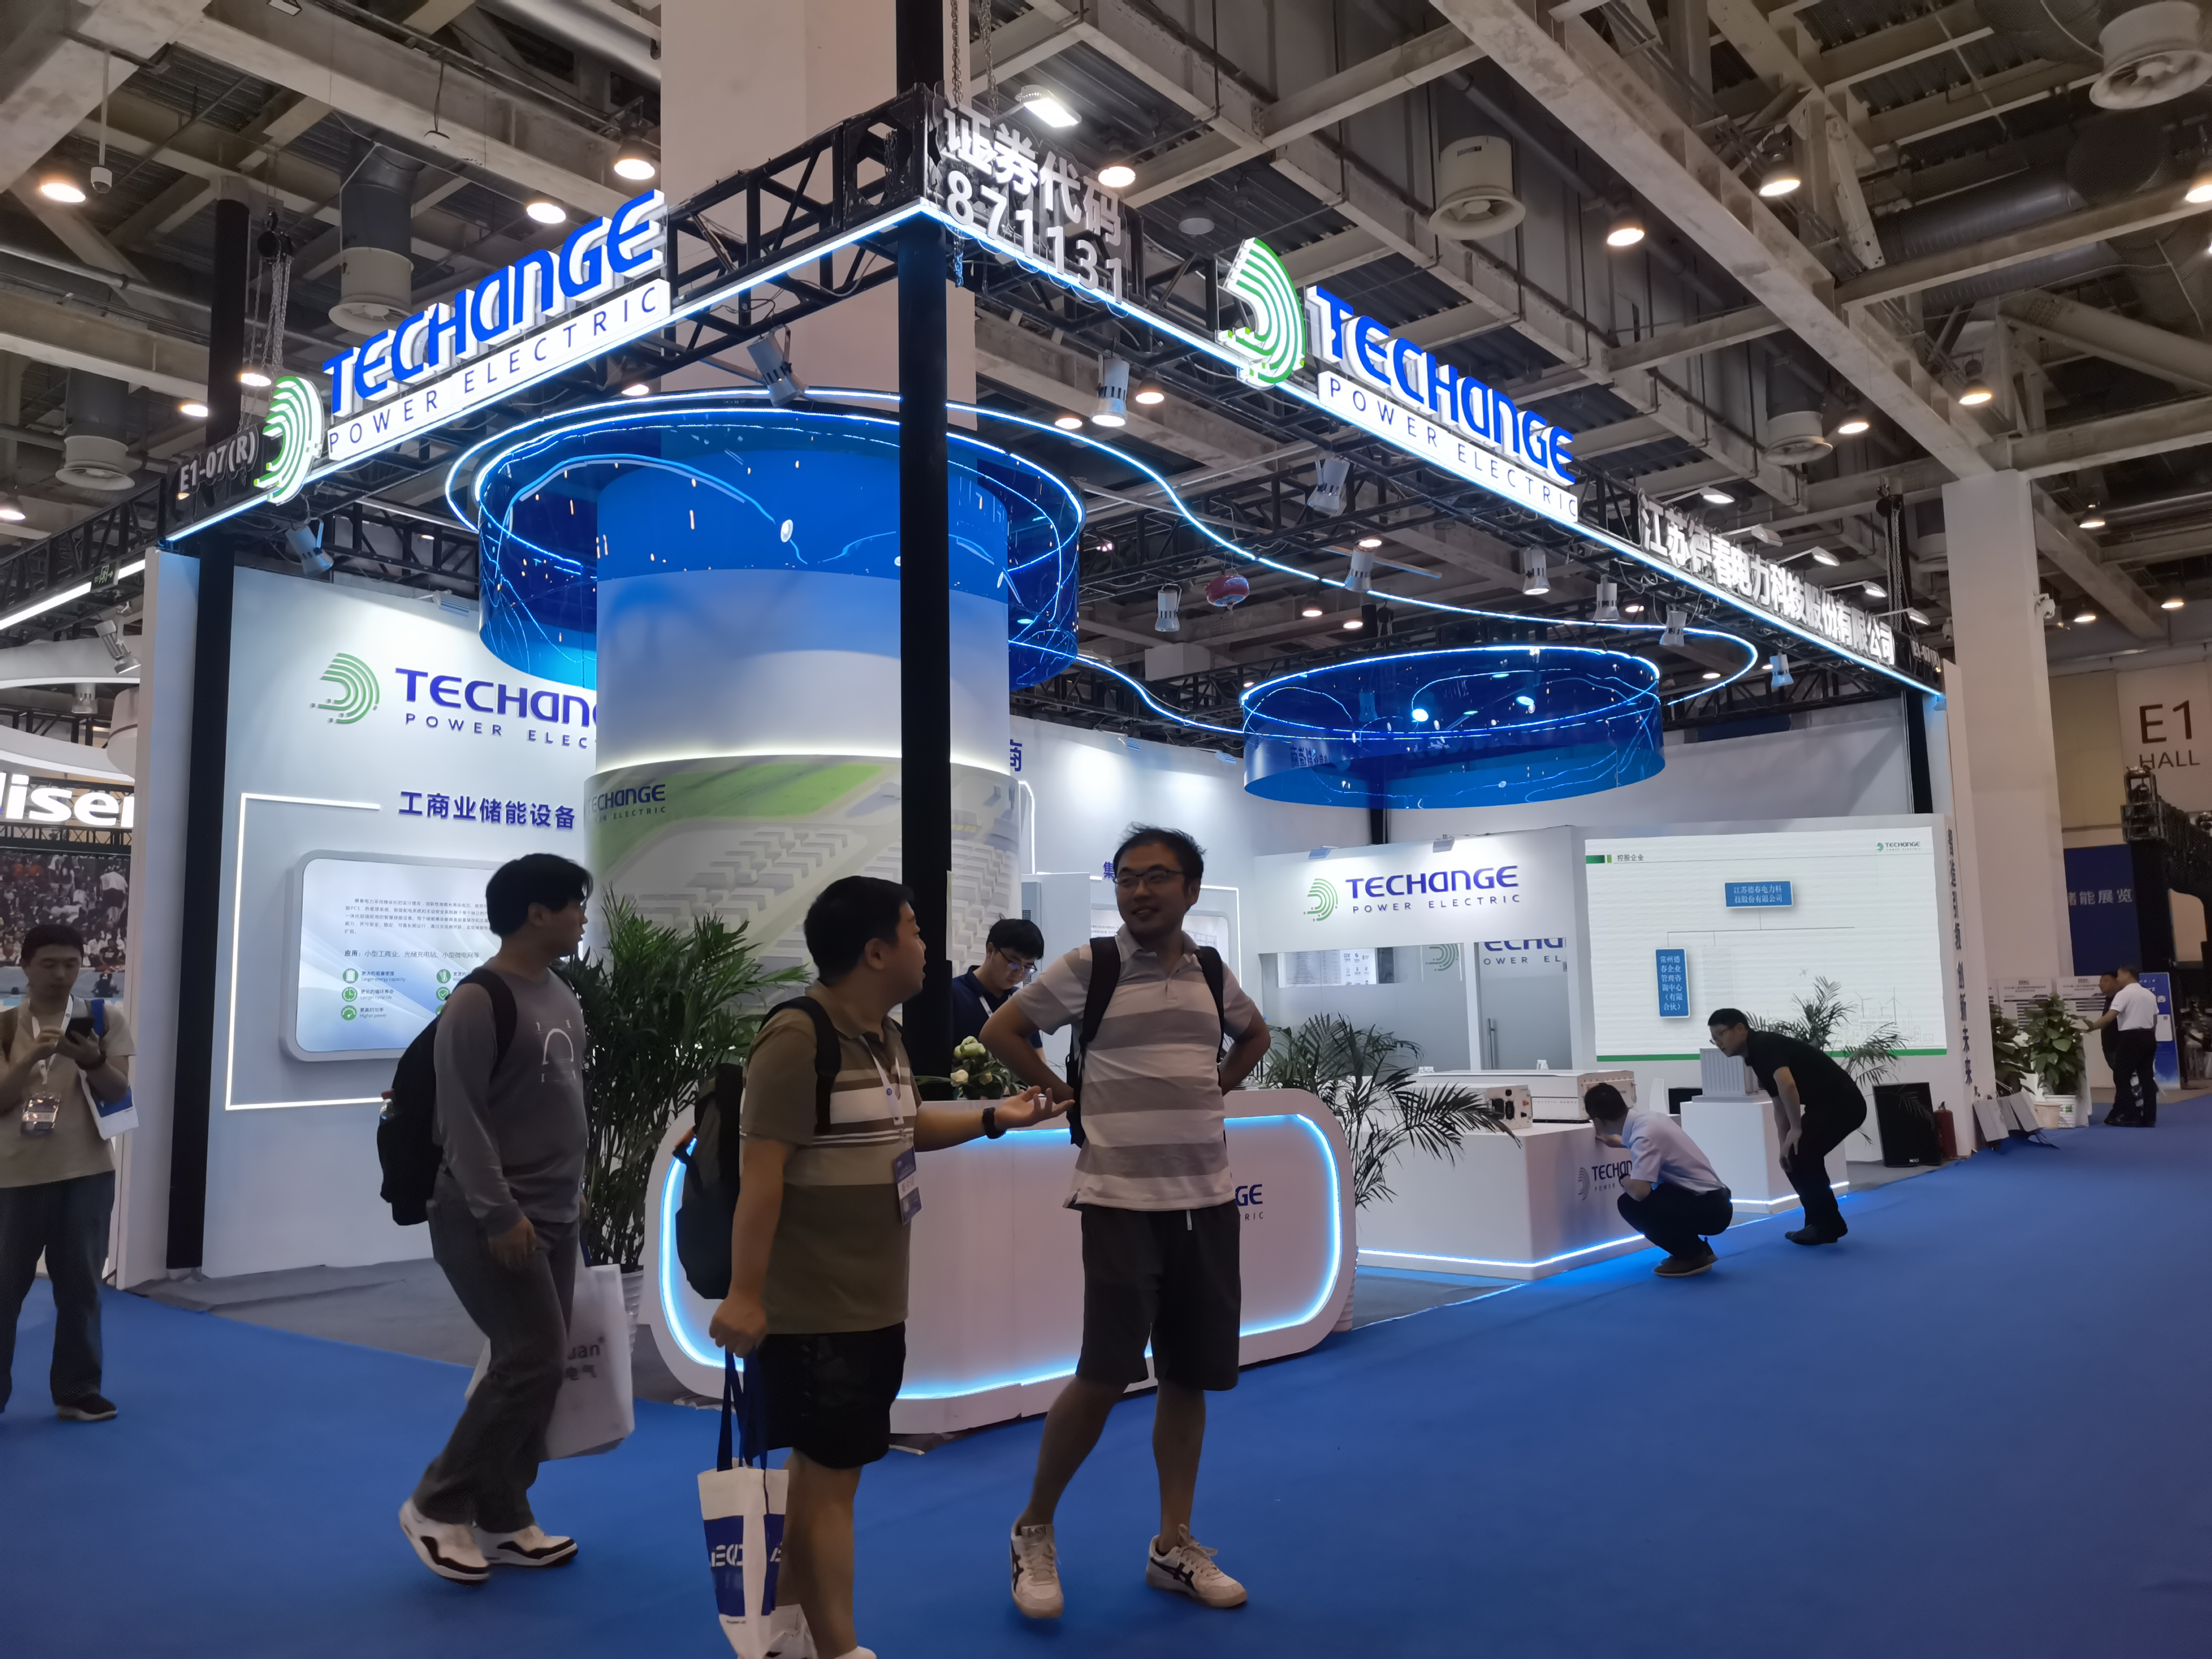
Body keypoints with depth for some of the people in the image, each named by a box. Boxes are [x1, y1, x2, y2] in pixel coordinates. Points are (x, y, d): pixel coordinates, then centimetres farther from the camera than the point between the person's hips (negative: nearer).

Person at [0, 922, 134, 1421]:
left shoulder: (105, 1019, 1)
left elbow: (120, 1093, -2)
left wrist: (93, 1061, -21)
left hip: (86, 1173, 0)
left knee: (80, 1285, 5)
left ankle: (77, 1391, 16)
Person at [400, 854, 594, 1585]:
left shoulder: (563, 998, 11)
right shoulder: (478, 1004, -16)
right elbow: (462, 1120, -19)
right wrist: (499, 1213, -20)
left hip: (554, 1219, 8)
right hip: (488, 1219, -8)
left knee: (536, 1367, 10)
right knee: (533, 1363, -9)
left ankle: (502, 1521, 21)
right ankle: (438, 1505, 9)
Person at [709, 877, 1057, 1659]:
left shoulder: (885, 1037, 8)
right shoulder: (797, 1037, -23)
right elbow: (760, 1168, -25)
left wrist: (992, 1118, 16)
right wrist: (744, 1292, -26)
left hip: (874, 1303, 10)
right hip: (811, 1310, -9)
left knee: (822, 1467, 20)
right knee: (831, 1474, 2)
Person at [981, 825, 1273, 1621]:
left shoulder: (1212, 970, 8)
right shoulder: (1088, 965, -6)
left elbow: (1255, 1034, 27)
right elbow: (1001, 1031, 1)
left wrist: (1216, 1088, 12)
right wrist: (1066, 1097, -3)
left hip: (1207, 1198, 5)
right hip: (1121, 1198, -5)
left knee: (1189, 1375, 9)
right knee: (1105, 1374, -7)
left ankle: (1175, 1547, 23)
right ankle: (1034, 1531, 15)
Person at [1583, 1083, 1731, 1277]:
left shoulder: (1644, 1135, -23)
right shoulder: (1646, 1119, 4)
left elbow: (1639, 1192, -33)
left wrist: (1625, 1181, -10)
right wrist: (1621, 1143, 37)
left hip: (1711, 1209, -9)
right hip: (1709, 1201, 9)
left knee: (1631, 1204, -18)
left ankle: (1692, 1255, -3)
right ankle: (1697, 1249, 18)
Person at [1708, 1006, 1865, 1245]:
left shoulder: (1765, 1045, -16)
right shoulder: (1757, 1056, 15)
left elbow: (1787, 1085, -32)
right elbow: (1780, 1104, 21)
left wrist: (1796, 1129, -21)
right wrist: (1785, 1144, 15)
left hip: (1841, 1102, -10)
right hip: (1830, 1104, 10)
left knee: (1799, 1158, -12)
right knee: (1800, 1158, 15)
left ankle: (1826, 1225, -1)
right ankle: (1823, 1223, 21)